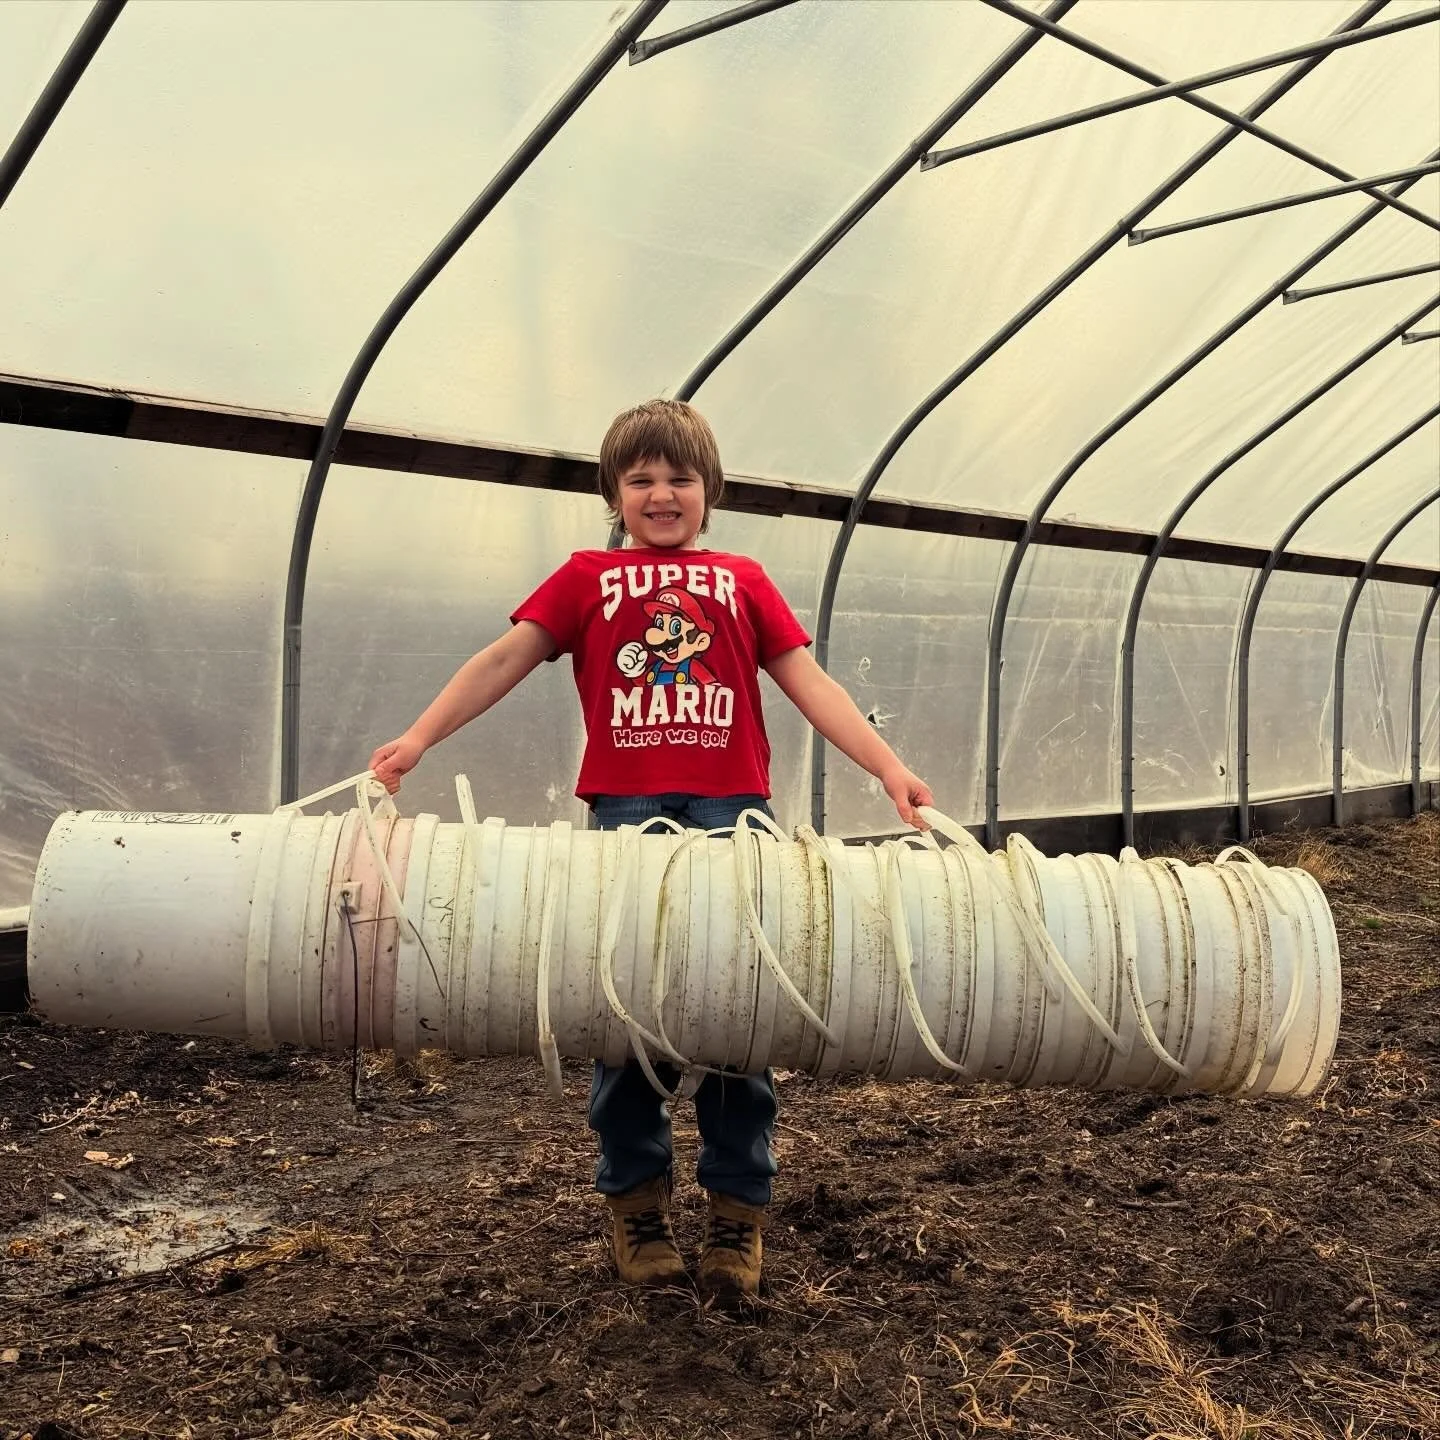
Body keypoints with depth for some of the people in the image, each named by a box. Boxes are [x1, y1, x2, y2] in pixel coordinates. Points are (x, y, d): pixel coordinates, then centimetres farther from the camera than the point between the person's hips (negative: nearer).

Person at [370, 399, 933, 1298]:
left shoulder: (742, 581, 16)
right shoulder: (588, 578, 14)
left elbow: (809, 682, 8)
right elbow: (506, 658, 4)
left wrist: (889, 766, -4)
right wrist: (420, 736, -8)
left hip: (733, 816, 1)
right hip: (627, 816, 0)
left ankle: (740, 1209, 16)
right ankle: (636, 1202, 20)